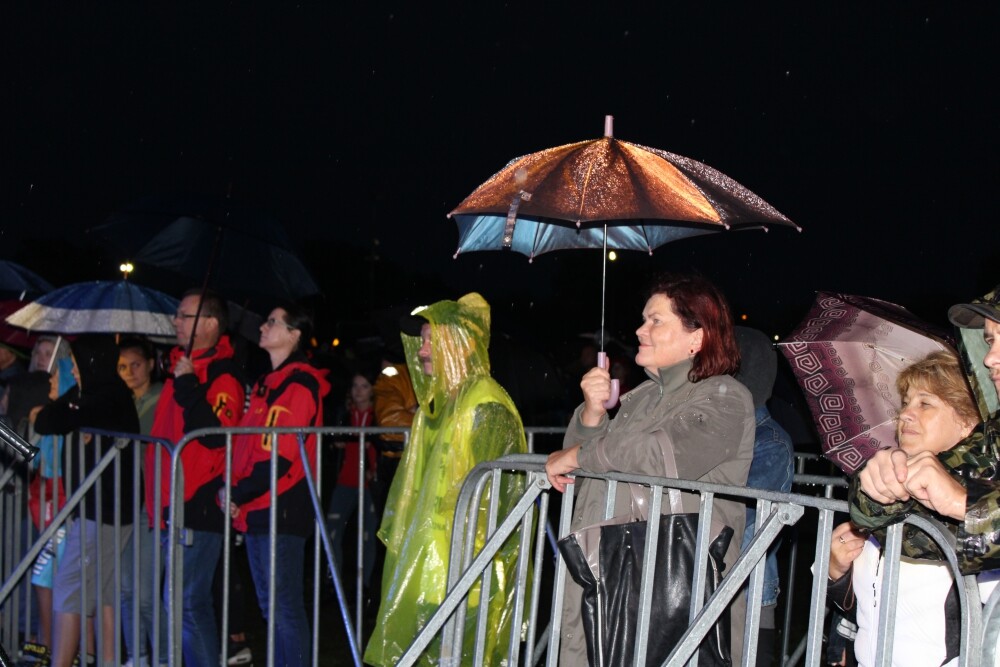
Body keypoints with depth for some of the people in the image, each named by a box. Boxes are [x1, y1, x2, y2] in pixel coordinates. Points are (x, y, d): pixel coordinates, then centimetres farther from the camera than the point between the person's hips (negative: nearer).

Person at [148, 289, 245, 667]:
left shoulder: (223, 375, -12)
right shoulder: (182, 367, 16)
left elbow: (215, 434, -25)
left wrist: (187, 386, -21)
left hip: (198, 506, -10)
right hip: (173, 505, 10)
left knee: (187, 602, -8)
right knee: (179, 602, 15)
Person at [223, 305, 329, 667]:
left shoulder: (299, 385, -13)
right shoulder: (267, 384, 17)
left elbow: (280, 458, -19)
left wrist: (238, 495, -12)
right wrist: (231, 492, 4)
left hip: (281, 512, -9)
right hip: (257, 510, 10)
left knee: (286, 607, -4)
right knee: (271, 606, 16)